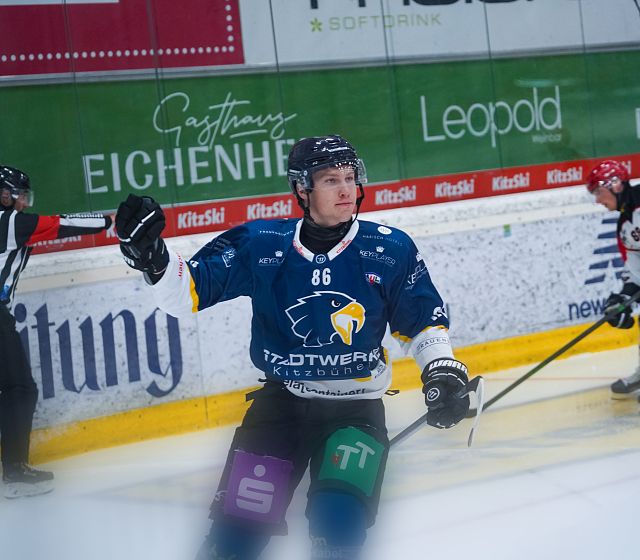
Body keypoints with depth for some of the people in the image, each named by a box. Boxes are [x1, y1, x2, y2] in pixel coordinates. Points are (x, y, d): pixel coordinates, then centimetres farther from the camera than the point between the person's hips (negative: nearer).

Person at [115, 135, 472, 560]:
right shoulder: (260, 245, -5)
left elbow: (423, 318, 9)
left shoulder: (390, 250, -3)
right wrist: (151, 257, -21)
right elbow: (187, 293, -4)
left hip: (356, 409, 0)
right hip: (280, 402, 1)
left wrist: (442, 368, -7)